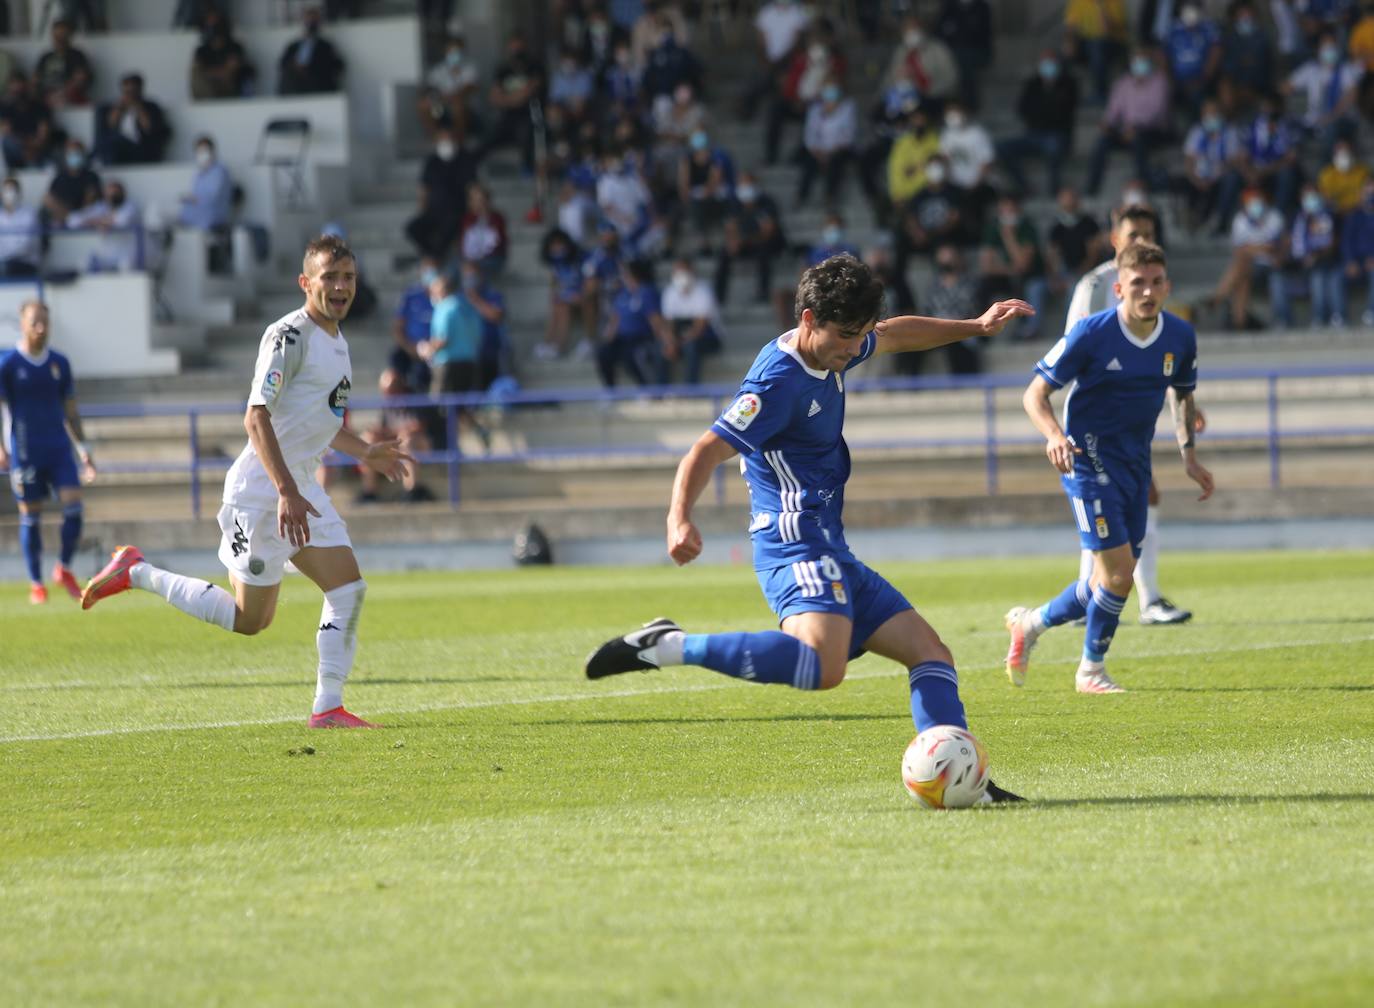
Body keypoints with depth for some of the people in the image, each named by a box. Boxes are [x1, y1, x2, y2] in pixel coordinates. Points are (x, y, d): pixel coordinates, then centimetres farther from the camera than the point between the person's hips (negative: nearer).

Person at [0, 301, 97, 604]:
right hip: (25, 451, -3)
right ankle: (36, 584, 12)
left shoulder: (59, 363, 8)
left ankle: (64, 569, 9)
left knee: (73, 505, -10)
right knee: (30, 516, 2)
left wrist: (83, 449, 12)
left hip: (59, 449, 3)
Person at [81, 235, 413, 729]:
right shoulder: (289, 335, -16)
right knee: (249, 619, -2)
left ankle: (328, 708, 0)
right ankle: (135, 573, 12)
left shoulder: (336, 340, 15)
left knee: (349, 588, -4)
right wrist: (287, 492, -29)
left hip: (300, 488, 9)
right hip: (261, 489, -9)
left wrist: (365, 452, 17)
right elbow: (256, 418, -23)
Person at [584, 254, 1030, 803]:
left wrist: (974, 327, 40)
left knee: (929, 652, 9)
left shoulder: (829, 351, 13)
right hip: (798, 545, -10)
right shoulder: (779, 382, -16)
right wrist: (680, 517, -41)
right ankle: (669, 647, -29)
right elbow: (706, 452, -24)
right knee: (822, 667, -34)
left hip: (830, 552, 10)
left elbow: (895, 334, 35)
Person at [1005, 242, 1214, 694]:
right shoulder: (1091, 334, -17)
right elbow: (1035, 393, -11)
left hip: (1136, 464, 6)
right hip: (1089, 459, -6)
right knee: (1117, 569, -14)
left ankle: (1031, 623, 32)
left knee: (1114, 580, 8)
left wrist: (1189, 455, 5)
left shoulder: (1180, 337, -1)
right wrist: (1054, 435, -31)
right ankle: (1091, 670, 8)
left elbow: (1183, 395, 18)